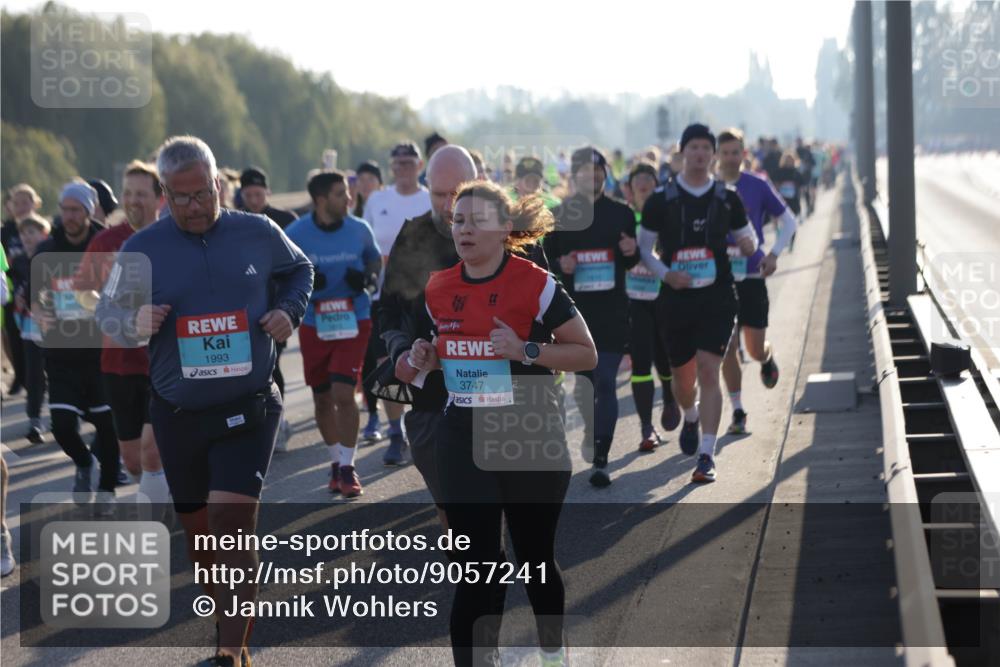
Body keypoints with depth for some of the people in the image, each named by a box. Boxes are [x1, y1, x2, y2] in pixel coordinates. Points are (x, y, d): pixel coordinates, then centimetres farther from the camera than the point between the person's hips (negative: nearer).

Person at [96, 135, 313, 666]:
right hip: (177, 413, 2)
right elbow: (108, 311, 5)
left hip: (248, 408, -2)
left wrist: (288, 309, -3)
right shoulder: (142, 249, -4)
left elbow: (300, 271, 17)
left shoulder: (259, 234, -2)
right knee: (198, 531, 14)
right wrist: (134, 323, -18)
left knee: (232, 526, -14)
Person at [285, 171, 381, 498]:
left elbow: (375, 260, 15)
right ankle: (336, 461, 28)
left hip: (353, 321, -1)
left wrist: (368, 278, -8)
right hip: (313, 324, 1)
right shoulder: (295, 233, -7)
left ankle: (347, 467, -2)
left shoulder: (359, 230, -2)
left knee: (344, 394, -12)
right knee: (322, 398, 10)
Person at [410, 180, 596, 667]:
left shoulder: (536, 285, -12)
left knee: (535, 558, 13)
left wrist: (526, 351, -21)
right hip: (464, 440, 3)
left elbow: (586, 354, -8)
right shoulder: (439, 290, 2)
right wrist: (427, 359, -3)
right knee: (476, 569, -3)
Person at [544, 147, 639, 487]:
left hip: (612, 312, 0)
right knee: (584, 381, 8)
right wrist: (561, 266, -14)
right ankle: (590, 431, 38)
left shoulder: (621, 213, 6)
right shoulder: (559, 215, 4)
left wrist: (631, 251, -8)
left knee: (605, 383, -6)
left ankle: (601, 461, -4)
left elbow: (631, 262, 15)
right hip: (573, 310, 1)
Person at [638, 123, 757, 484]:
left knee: (708, 370, -14)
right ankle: (690, 418, 47)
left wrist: (748, 245, -10)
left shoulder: (727, 198, 4)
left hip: (717, 296, -1)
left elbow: (748, 241, 14)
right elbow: (644, 247, 7)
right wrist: (665, 274, -10)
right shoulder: (660, 200, 1)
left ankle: (707, 455, -13)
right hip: (676, 298, 1)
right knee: (681, 375, 11)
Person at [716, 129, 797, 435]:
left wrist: (774, 254, -4)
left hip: (752, 276, 0)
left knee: (756, 350, 2)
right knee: (728, 349, -5)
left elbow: (789, 221, 8)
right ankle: (738, 412, 7)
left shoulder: (758, 186, -1)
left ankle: (768, 358, 40)